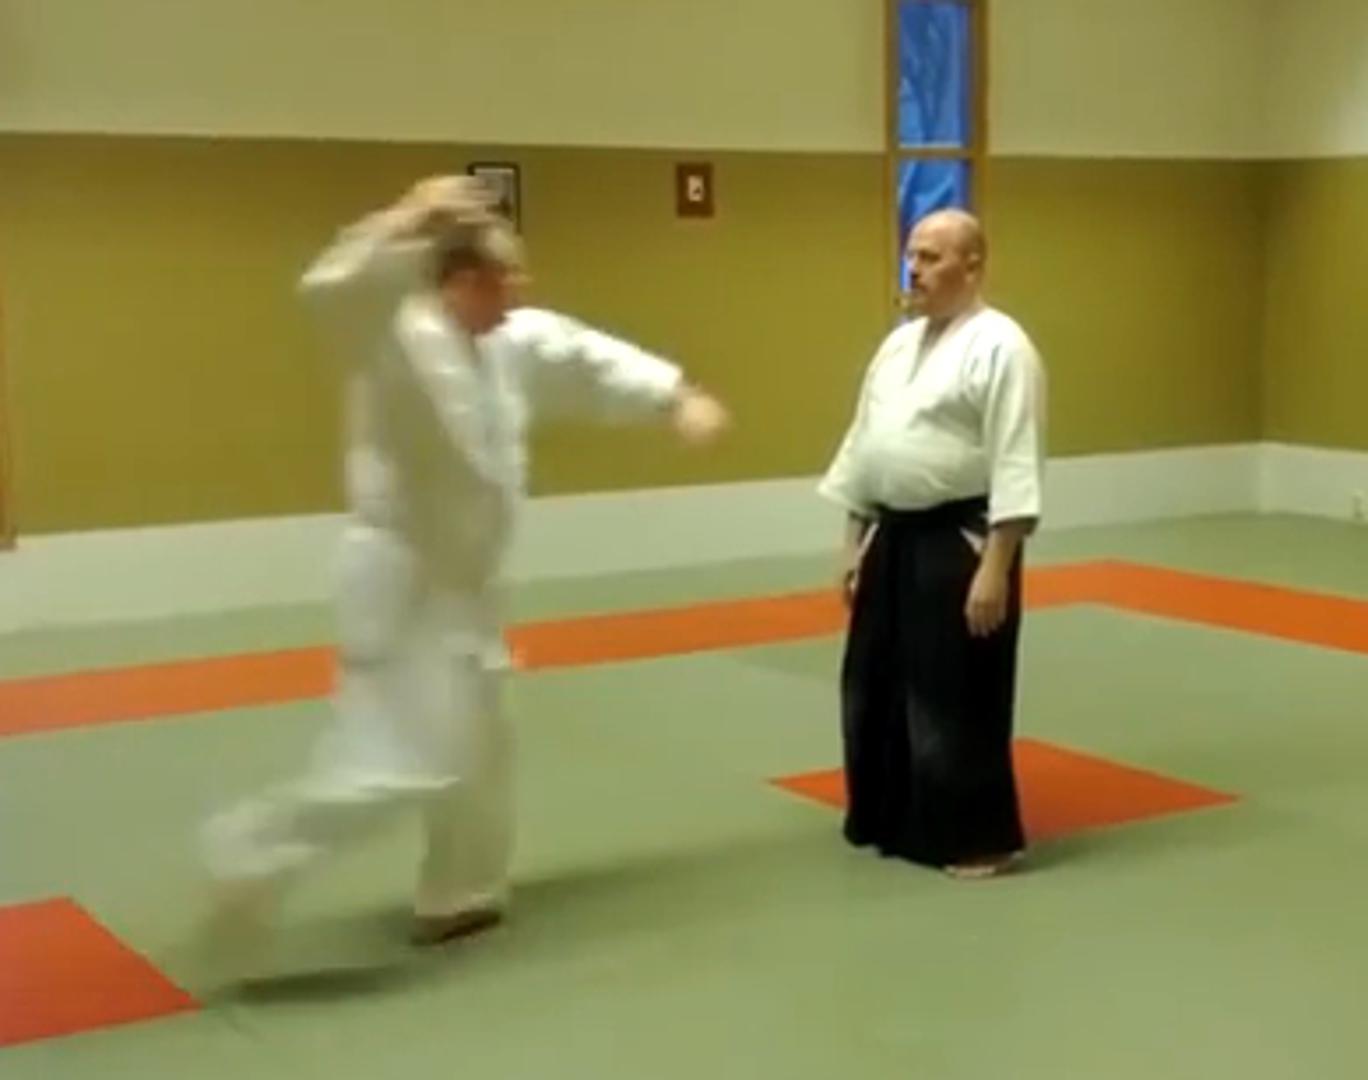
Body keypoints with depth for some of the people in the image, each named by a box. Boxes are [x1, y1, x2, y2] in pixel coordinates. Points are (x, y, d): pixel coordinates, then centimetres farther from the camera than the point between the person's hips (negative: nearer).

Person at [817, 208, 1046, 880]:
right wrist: (854, 543, 14)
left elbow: (1016, 470, -18)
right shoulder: (899, 344, 11)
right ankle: (892, 821, 31)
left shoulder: (1000, 347, -14)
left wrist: (995, 568, -22)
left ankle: (979, 839, 11)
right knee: (877, 688, 15)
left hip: (960, 546, -8)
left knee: (956, 699, -3)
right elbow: (864, 447, 16)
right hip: (894, 543, 8)